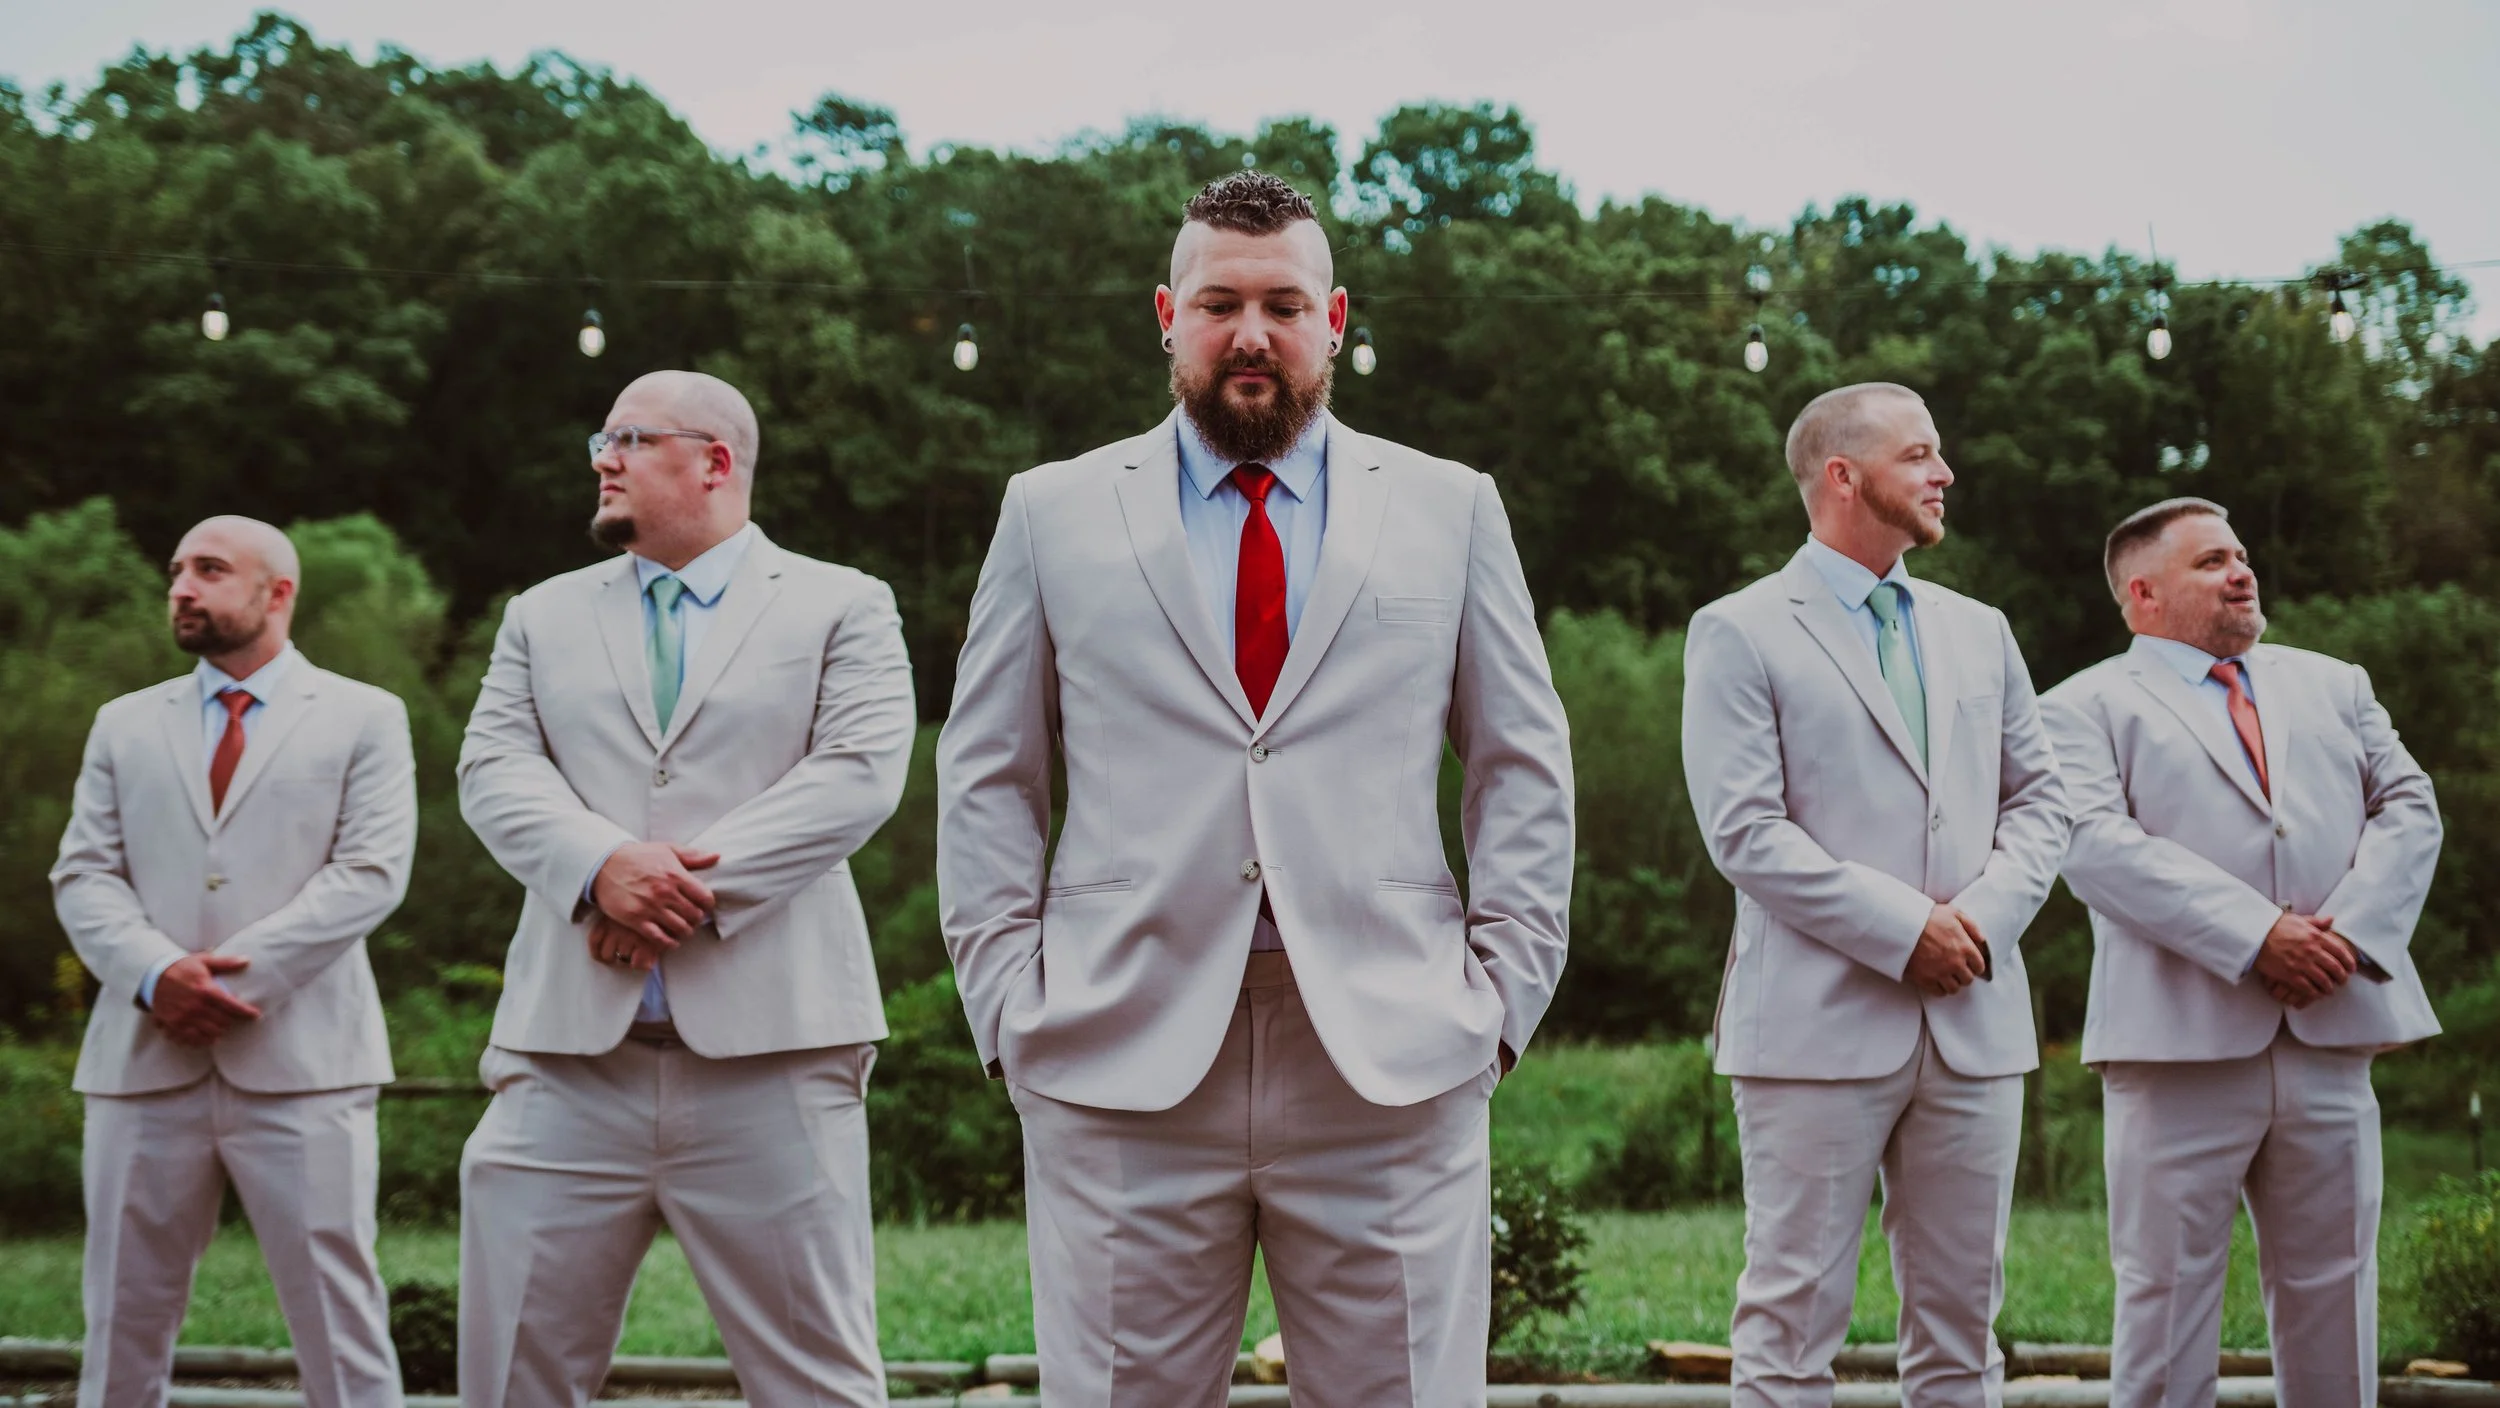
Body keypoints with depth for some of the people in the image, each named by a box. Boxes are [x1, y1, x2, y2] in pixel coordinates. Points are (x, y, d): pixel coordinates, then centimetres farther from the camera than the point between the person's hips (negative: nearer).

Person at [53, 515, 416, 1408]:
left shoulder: (363, 719, 7)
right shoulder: (125, 726, 17)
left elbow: (370, 874, -5)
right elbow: (83, 877, 8)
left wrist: (235, 972, -14)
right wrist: (156, 975, -12)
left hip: (299, 1062, -3)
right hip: (145, 1060, 3)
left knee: (338, 1320, -3)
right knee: (123, 1324, 7)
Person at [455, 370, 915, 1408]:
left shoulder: (843, 607, 9)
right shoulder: (543, 615, 20)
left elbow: (862, 771, -5)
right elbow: (492, 770, 6)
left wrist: (700, 879, -15)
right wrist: (601, 864, -14)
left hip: (768, 1049, -3)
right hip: (571, 1050, 3)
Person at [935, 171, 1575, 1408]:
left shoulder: (1450, 510, 13)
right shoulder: (1053, 514, 11)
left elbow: (1525, 764, 13)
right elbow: (984, 775, 11)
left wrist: (1506, 985, 2)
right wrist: (1009, 991, 0)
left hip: (1392, 1062, 0)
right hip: (1120, 1062, 0)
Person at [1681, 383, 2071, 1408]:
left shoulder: (1978, 631, 17)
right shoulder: (1739, 634, -2)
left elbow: (2038, 797, 15)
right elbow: (1744, 831, -10)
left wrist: (1988, 911, -5)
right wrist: (1904, 928, -14)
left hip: (1974, 1019, 6)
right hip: (1820, 1024, -5)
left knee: (1960, 1320, 9)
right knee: (1794, 1320, -2)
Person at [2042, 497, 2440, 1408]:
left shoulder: (2333, 685, 21)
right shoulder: (2085, 708, 4)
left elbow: (2409, 809, 11)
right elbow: (2096, 844, -11)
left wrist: (2351, 929, -8)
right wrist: (2253, 934, -18)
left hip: (2333, 1032, 4)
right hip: (2181, 1043, -4)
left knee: (2333, 1297, 8)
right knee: (2166, 1294, 0)